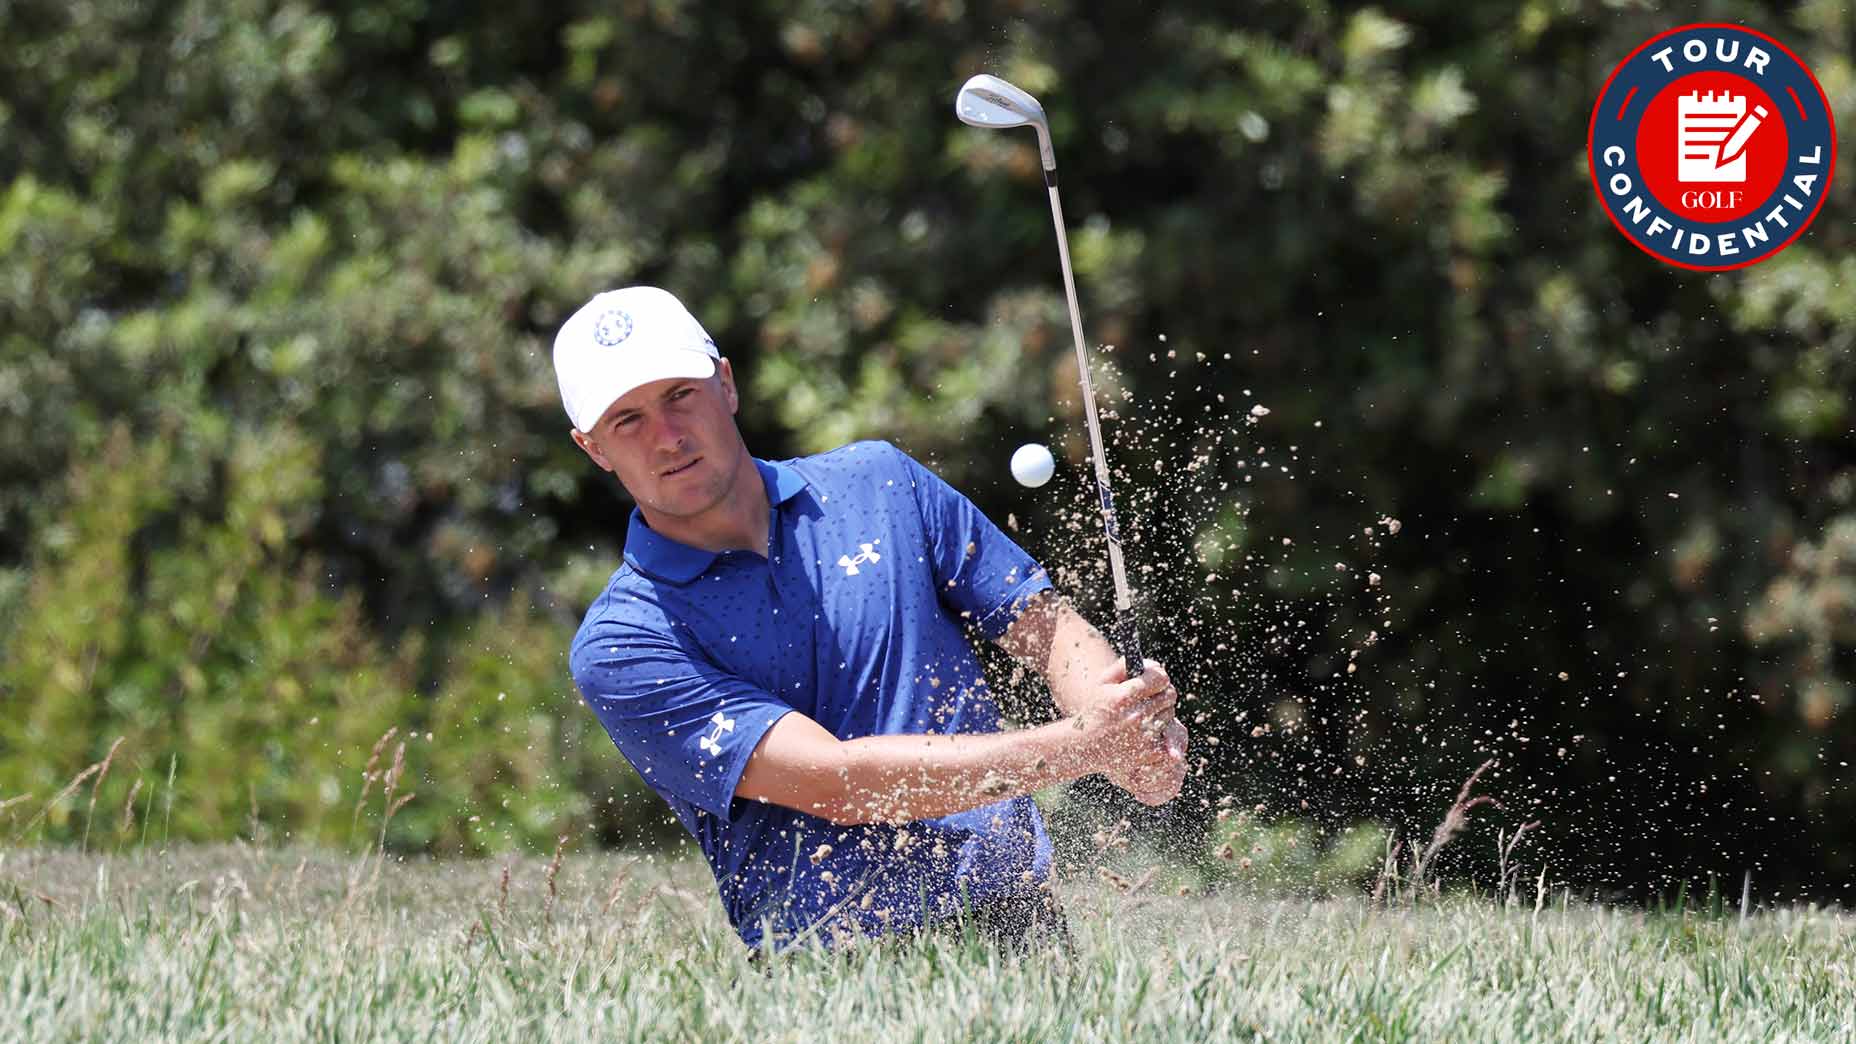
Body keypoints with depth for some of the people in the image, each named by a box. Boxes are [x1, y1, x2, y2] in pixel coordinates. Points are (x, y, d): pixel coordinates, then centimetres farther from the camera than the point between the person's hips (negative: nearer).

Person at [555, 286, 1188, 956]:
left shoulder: (879, 482, 12)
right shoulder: (619, 647, -2)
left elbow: (1048, 630, 17)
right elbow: (836, 783, -12)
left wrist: (1132, 735, -7)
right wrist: (1082, 745, -17)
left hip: (1013, 919, 4)